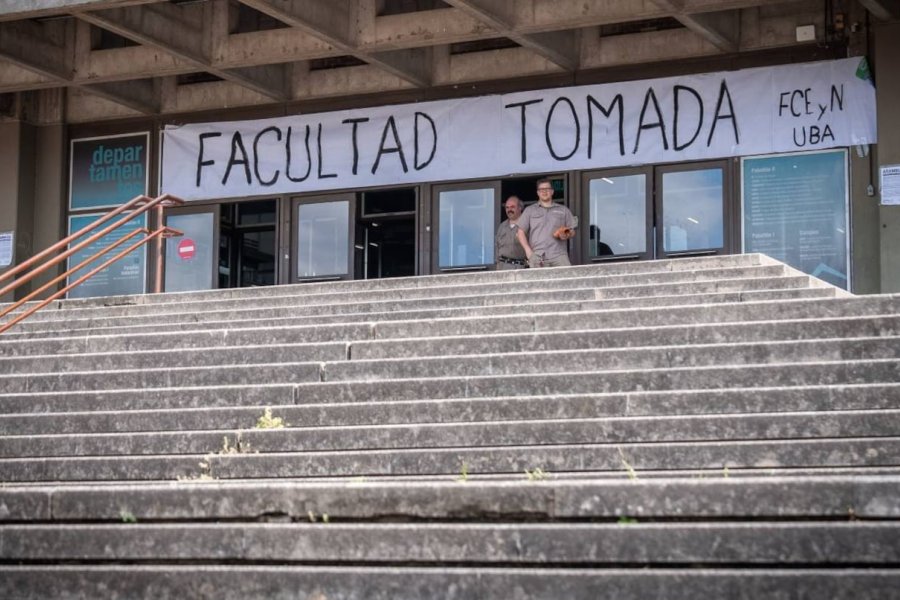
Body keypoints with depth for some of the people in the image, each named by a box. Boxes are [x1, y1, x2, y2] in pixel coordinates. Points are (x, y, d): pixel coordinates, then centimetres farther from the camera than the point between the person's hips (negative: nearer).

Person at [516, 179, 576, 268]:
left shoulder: (563, 210, 19)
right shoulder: (529, 211, 17)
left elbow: (572, 232, 19)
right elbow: (521, 232, 12)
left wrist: (567, 235, -6)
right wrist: (528, 250, -4)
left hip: (559, 255, 1)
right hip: (537, 256, 0)